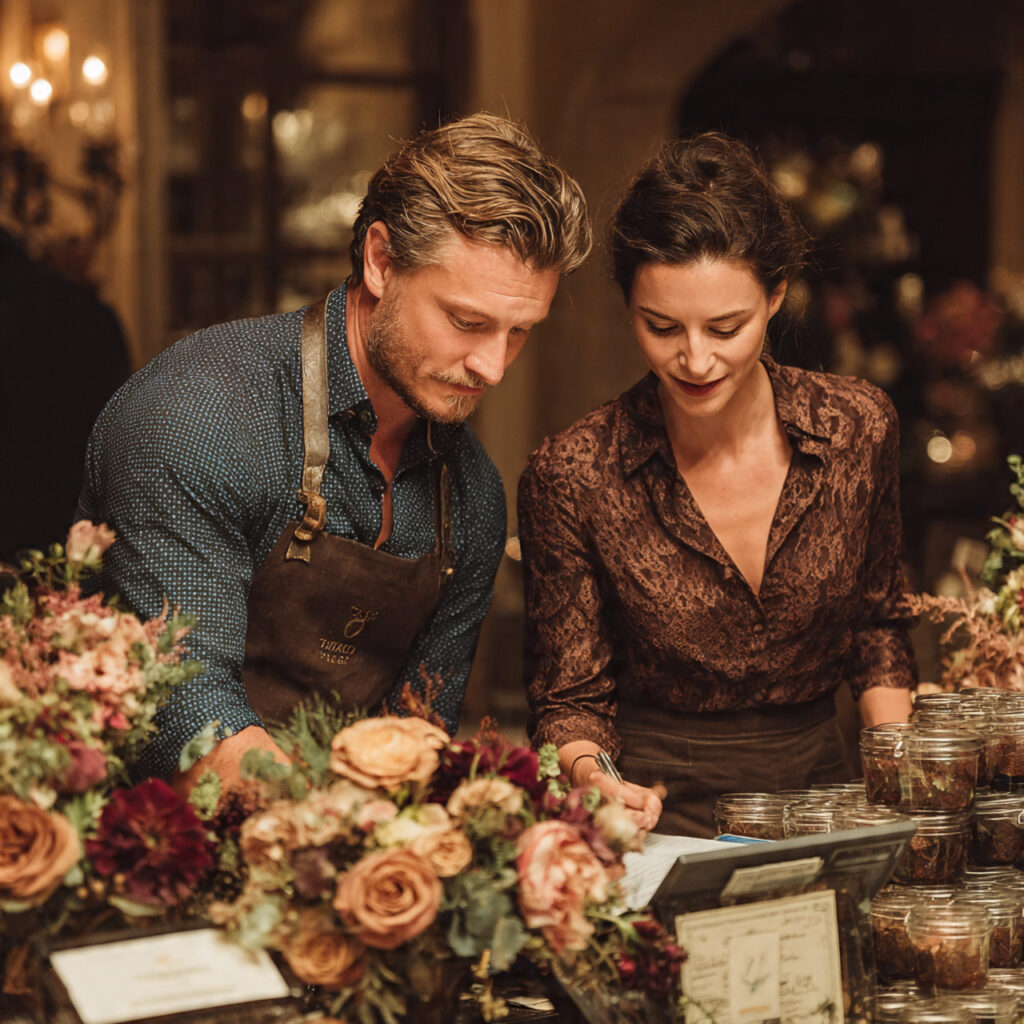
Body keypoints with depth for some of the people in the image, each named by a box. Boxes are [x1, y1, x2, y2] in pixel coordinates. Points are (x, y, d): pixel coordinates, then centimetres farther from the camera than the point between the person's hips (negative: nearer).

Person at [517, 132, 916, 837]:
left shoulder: (858, 428, -3)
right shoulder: (571, 477, -11)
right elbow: (571, 700, -2)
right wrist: (590, 776, -24)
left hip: (816, 783, 3)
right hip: (658, 801, -3)